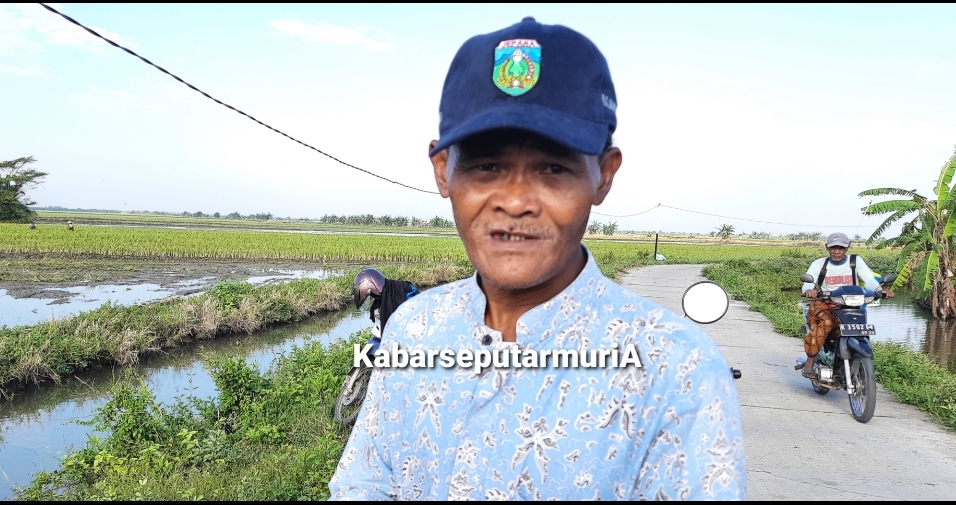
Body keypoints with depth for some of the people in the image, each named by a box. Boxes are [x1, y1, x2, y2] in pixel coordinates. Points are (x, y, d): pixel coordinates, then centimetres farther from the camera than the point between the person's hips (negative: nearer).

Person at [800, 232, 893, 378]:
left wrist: (880, 290, -27)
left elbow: (869, 280, -3)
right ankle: (810, 361, -28)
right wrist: (809, 290, -33)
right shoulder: (819, 264, 8)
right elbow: (808, 283, -7)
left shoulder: (856, 261, 11)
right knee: (825, 322, -36)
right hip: (824, 304, -2)